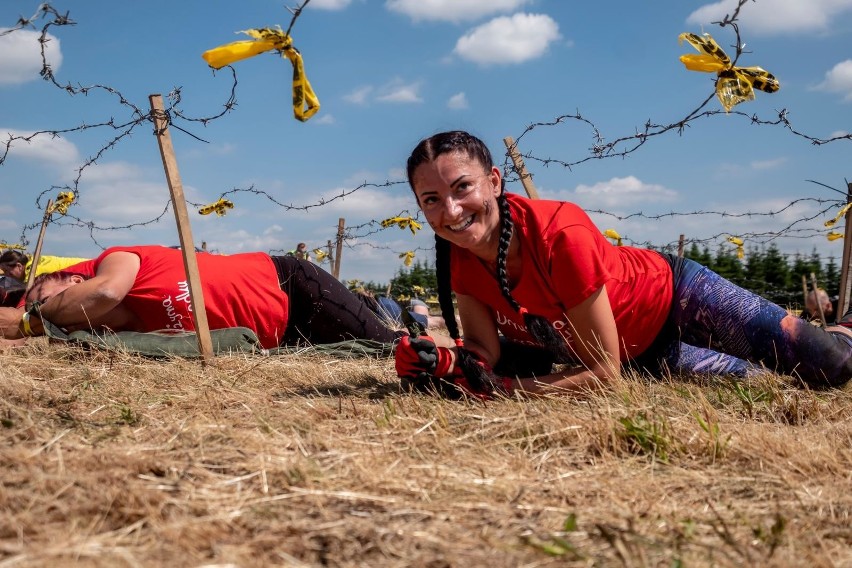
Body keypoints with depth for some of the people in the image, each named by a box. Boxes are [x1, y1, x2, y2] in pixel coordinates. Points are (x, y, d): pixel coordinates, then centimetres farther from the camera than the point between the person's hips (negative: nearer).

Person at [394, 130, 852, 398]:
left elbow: (603, 373, -34)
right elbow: (486, 350, -20)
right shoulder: (460, 258, -21)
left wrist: (498, 389, -40)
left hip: (674, 297, -5)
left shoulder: (560, 235, -39)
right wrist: (443, 361, -41)